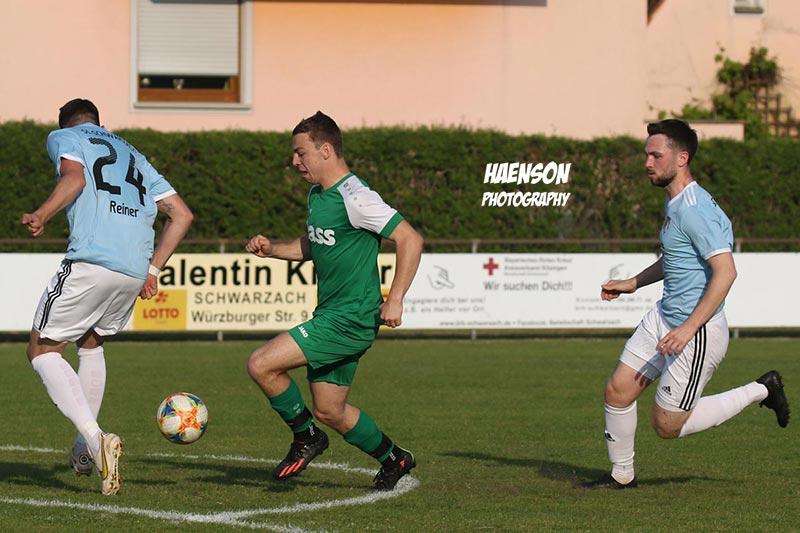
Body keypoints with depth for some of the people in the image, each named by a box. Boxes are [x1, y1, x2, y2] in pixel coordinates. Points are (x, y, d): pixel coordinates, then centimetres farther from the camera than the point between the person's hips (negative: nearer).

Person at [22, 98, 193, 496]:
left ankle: (95, 437, -16)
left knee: (42, 350, 6)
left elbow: (74, 177, -9)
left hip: (90, 262, -6)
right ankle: (84, 451, 25)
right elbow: (181, 214, 25)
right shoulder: (133, 155, 31)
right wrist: (153, 269, 26)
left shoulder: (63, 138, 14)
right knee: (91, 343, 30)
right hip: (135, 270, 6)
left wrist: (42, 216, -18)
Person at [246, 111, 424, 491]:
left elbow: (410, 239, -20)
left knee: (261, 365, -16)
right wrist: (272, 250, 8)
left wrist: (395, 299, -24)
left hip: (350, 319, -10)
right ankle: (393, 459, 34)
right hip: (331, 315, 10)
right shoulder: (317, 193, 11)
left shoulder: (354, 198, -18)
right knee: (329, 412, 16)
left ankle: (305, 438, 4)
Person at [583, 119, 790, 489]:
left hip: (699, 332, -9)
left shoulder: (694, 210, -22)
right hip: (664, 316, 9)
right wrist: (633, 284, 22)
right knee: (617, 390, 5)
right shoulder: (674, 202, 10)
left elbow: (725, 271, -28)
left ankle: (760, 391, 11)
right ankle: (622, 474, 22)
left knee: (667, 426, -1)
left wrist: (688, 328, -29)